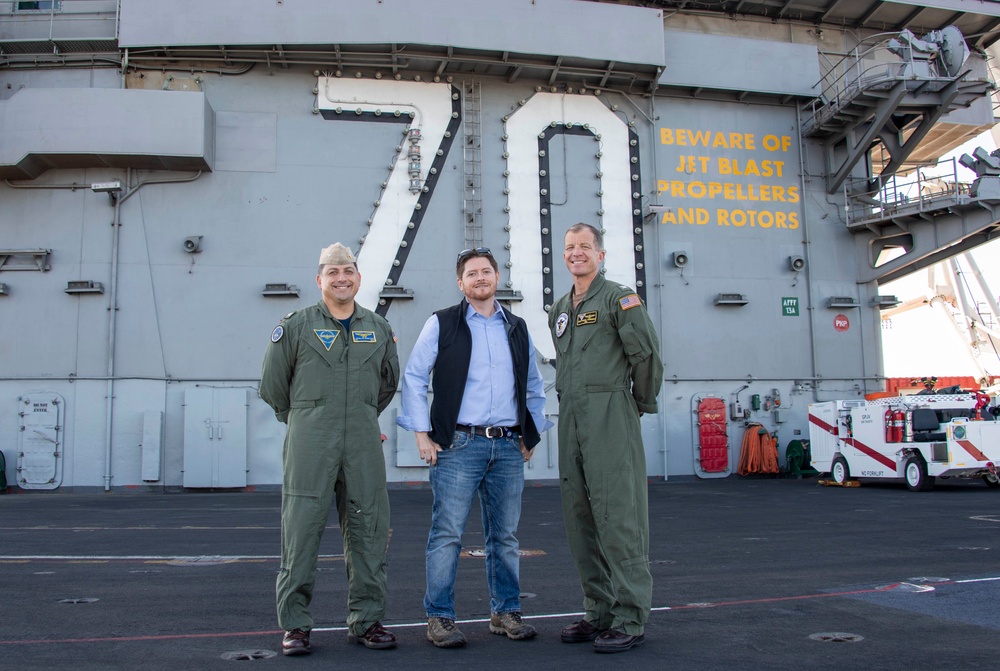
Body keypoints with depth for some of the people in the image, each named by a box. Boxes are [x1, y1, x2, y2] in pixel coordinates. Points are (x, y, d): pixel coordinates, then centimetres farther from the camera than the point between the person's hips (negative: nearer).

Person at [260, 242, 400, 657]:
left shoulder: (379, 328, 12)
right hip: (309, 443, -3)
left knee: (368, 531, 5)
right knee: (301, 531, -2)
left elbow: (388, 381, 25)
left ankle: (366, 620, 17)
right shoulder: (295, 326, 2)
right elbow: (272, 384, 9)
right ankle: (294, 624, 9)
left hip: (363, 443, 3)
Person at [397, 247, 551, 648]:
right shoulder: (442, 324, 2)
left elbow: (534, 387, 21)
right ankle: (439, 618, 6)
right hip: (458, 445, -4)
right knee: (447, 533, -4)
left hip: (508, 447, 4)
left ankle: (505, 612, 21)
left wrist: (532, 434, 14)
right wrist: (422, 434, -4)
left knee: (505, 535, 10)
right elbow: (413, 378, 1)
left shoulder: (517, 329, 14)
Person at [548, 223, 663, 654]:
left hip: (611, 419, -8)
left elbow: (646, 353, -7)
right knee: (580, 518, 9)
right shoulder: (559, 310, 20)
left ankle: (630, 619, -1)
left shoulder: (619, 299, -3)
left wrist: (643, 403, 1)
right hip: (571, 420, 8)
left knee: (618, 516, -8)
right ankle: (598, 613, 19)